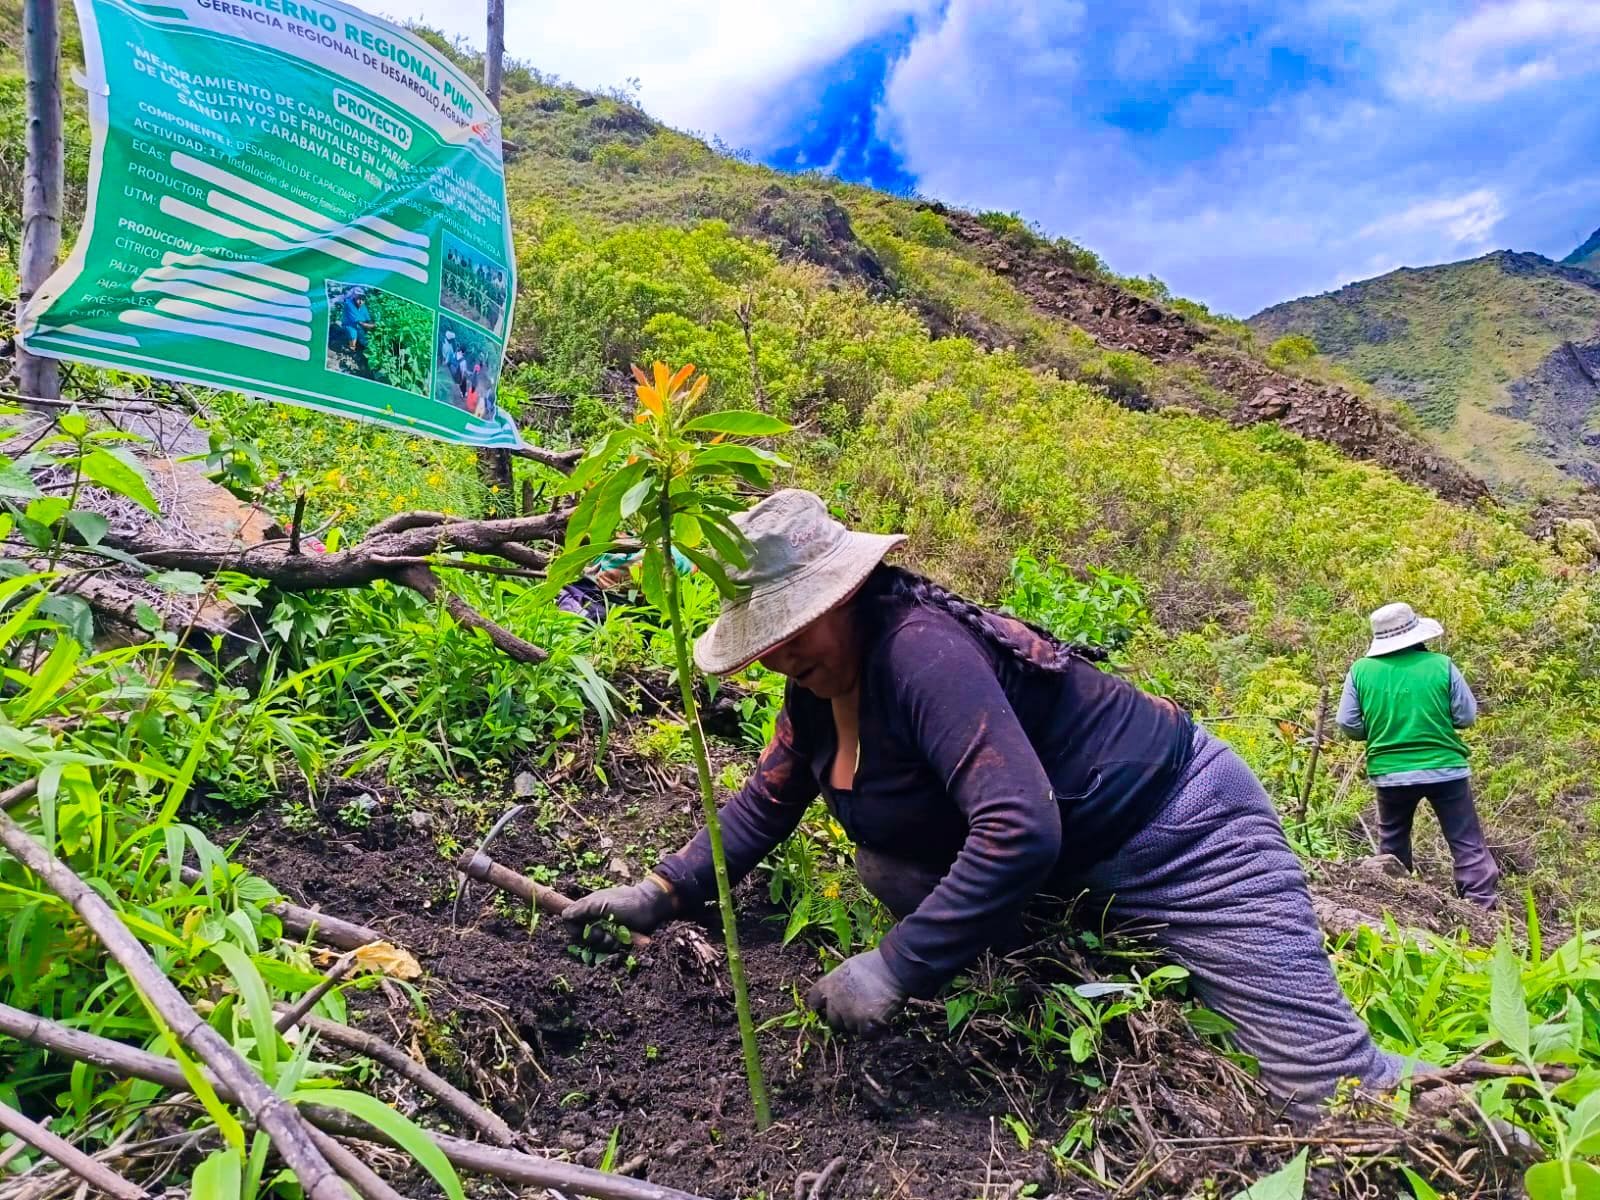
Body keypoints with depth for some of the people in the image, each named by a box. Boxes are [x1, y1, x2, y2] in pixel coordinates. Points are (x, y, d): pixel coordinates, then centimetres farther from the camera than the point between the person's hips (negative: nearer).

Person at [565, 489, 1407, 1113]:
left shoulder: (918, 649, -30)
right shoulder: (820, 682, -2)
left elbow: (1018, 831, -37)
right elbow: (767, 801, 12)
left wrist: (894, 971, -32)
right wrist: (662, 893, 6)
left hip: (1176, 830, -8)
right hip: (1069, 867, 9)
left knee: (1333, 1085, -8)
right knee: (887, 869, -4)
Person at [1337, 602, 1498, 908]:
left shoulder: (1361, 670, -5)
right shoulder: (1441, 664, -8)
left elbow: (1348, 725, -3)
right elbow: (1467, 716, -2)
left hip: (1390, 773, 2)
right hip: (1446, 769, -1)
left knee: (1393, 843, 21)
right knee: (1467, 843, 7)